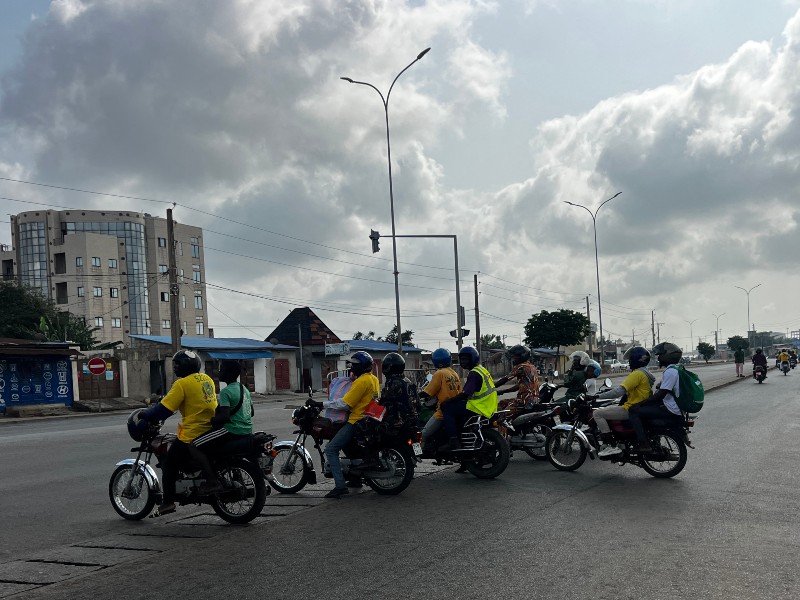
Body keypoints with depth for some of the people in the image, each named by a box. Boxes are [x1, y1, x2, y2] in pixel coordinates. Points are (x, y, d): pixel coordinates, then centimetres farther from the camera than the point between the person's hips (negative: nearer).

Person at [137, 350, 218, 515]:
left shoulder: (182, 384, -13)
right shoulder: (207, 379, 11)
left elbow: (164, 408, -15)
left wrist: (145, 418, -3)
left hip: (192, 435, -7)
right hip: (212, 430, 7)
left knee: (169, 464, 6)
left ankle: (168, 501, 5)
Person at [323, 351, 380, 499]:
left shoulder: (362, 381, -17)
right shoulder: (374, 379, 12)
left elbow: (345, 404, -19)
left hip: (356, 421, -10)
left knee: (330, 449, -11)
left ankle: (340, 486, -21)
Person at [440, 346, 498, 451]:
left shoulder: (474, 373, -13)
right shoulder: (481, 370, 20)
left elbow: (466, 394, -23)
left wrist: (447, 402, -15)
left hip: (479, 407, -11)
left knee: (447, 409, -12)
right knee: (456, 408, 26)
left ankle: (454, 441, -20)